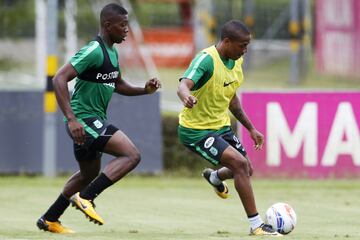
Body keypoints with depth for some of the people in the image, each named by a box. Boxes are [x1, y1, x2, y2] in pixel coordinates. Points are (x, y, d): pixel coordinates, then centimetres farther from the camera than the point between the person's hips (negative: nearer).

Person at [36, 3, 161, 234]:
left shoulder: (112, 52, 13)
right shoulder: (94, 51, -18)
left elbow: (118, 85, 28)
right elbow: (59, 79, -25)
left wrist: (145, 89, 8)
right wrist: (71, 119, -32)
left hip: (95, 121, 10)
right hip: (84, 119, -10)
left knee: (90, 173, 24)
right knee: (132, 155, -18)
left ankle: (49, 219, 33)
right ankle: (85, 198, -18)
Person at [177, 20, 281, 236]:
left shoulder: (236, 61, 2)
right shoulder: (207, 60, -24)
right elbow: (184, 85, -40)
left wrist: (251, 128, 19)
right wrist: (187, 97, -64)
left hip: (221, 126, 9)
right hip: (196, 130, -9)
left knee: (246, 170, 17)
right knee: (239, 163, -23)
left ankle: (215, 177, 53)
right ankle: (256, 225, -16)